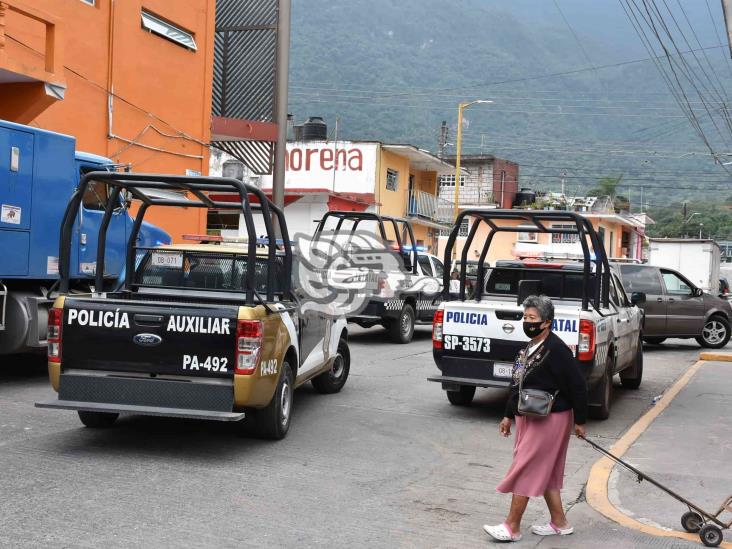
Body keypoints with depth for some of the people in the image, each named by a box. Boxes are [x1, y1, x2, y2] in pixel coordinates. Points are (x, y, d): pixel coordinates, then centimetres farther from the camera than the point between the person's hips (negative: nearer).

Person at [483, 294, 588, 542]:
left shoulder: (556, 350, -19)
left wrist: (579, 421, -11)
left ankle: (512, 528, 3)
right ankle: (559, 523, 26)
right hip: (529, 419, 9)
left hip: (548, 420, -9)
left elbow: (577, 386, -17)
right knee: (546, 474, 16)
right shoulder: (530, 348, 10)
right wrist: (509, 416, 20)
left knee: (525, 470, -5)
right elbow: (518, 384, 18)